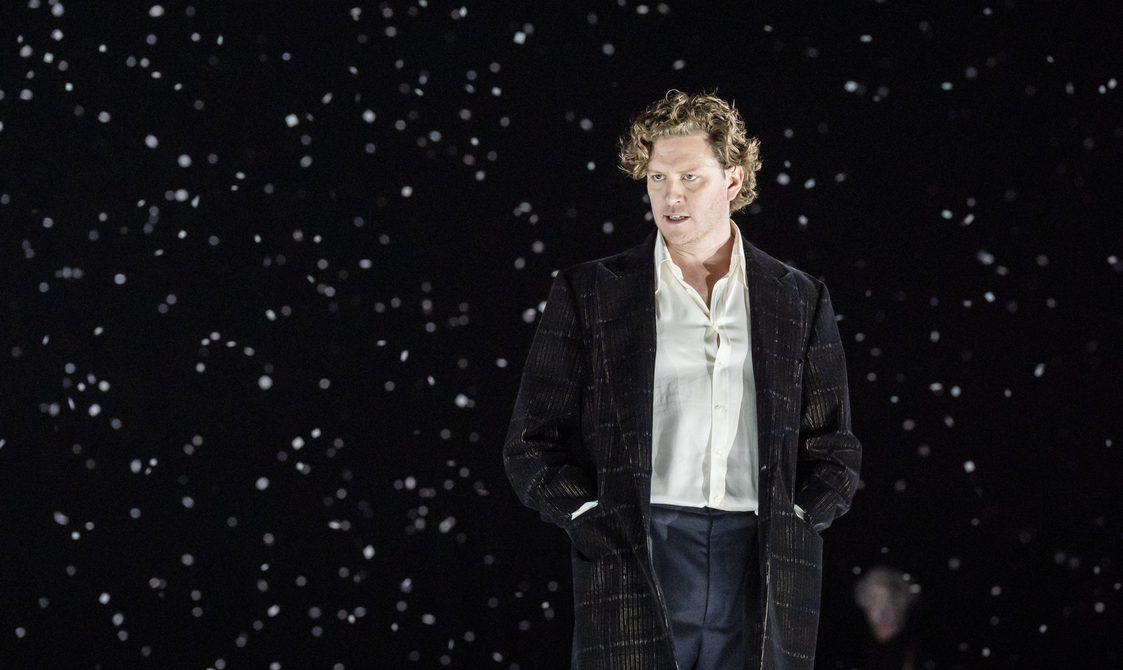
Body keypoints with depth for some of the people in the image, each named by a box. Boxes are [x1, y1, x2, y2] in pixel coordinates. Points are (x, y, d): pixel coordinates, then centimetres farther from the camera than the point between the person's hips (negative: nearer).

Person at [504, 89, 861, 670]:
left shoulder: (800, 301, 13)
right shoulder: (587, 295, 8)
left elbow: (834, 449, 16)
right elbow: (532, 445, 8)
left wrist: (795, 523, -1)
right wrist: (591, 523, -6)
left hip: (761, 562, 1)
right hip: (636, 560, -1)